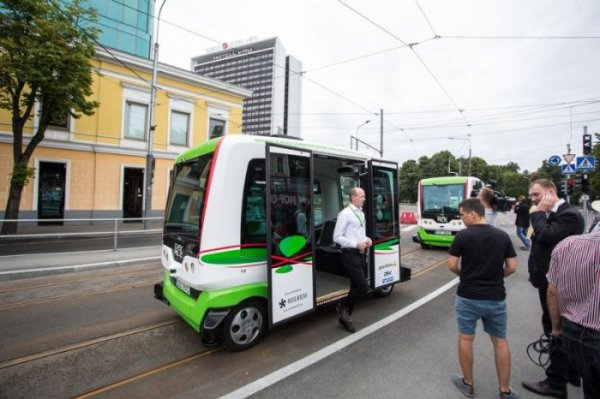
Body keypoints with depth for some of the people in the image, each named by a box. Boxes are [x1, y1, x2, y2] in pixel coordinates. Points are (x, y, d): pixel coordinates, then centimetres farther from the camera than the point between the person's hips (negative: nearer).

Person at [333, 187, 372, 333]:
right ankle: (342, 306, 14)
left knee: (356, 287, 13)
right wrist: (356, 244, -19)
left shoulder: (361, 213, 13)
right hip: (350, 255, -8)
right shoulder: (345, 214, -13)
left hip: (360, 254, 9)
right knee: (364, 287, -11)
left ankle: (345, 316, 29)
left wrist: (367, 240, 2)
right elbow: (337, 237, -15)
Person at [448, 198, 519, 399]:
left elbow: (451, 265, -11)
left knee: (465, 339, 13)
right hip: (496, 298, 3)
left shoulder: (463, 235, -13)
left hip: (468, 297, -3)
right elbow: (512, 267, 1)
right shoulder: (503, 236, -1)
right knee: (500, 342, 18)